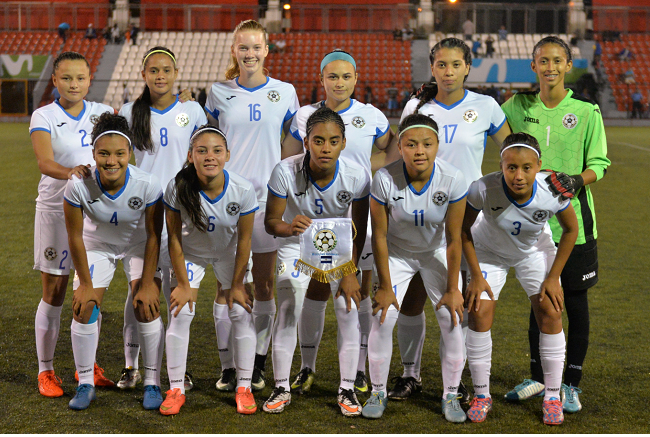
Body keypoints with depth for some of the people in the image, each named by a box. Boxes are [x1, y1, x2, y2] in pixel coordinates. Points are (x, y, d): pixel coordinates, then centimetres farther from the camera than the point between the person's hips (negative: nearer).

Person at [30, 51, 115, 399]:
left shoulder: (102, 113, 6)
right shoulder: (44, 117, -6)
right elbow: (44, 162, -22)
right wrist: (70, 172, -41)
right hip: (56, 209, -3)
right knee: (54, 294, 1)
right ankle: (45, 370, 12)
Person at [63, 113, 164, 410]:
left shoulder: (147, 185, -32)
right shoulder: (79, 185, -31)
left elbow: (154, 237, -18)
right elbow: (75, 236, -16)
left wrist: (147, 283, -16)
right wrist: (85, 283, -11)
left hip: (138, 244, -1)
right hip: (97, 244, 1)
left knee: (147, 306, -13)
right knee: (84, 308, -8)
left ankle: (152, 383, 0)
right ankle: (85, 383, 8)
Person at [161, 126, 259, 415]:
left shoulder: (242, 190, -29)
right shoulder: (177, 188, -30)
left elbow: (244, 240, -15)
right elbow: (174, 239, -17)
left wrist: (236, 285, -9)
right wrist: (183, 284, -13)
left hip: (229, 253, 0)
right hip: (191, 253, 0)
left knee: (241, 313, -5)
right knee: (180, 313, -8)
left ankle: (244, 387, 8)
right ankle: (176, 389, 3)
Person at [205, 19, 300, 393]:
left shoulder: (285, 92, 5)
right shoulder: (219, 93, 6)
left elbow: (294, 144, 11)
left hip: (268, 197, 0)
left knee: (265, 283, 5)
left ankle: (258, 363, 16)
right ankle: (228, 365, 8)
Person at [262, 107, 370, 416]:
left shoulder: (357, 176, -26)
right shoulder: (285, 171, -29)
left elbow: (359, 231, -14)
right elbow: (270, 221, -20)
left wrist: (350, 272, -19)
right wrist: (288, 227, -43)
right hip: (297, 244, -1)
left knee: (349, 312, -9)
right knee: (288, 313, -11)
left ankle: (347, 389, 5)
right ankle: (282, 388, 4)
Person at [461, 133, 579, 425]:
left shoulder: (552, 192, -33)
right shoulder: (483, 189, -37)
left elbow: (571, 230, -12)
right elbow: (463, 228, -17)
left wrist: (553, 277, -10)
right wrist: (476, 276, -15)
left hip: (535, 251, 1)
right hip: (489, 251, -1)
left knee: (551, 313, -8)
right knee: (479, 313, -11)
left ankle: (552, 396, 7)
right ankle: (481, 395, 5)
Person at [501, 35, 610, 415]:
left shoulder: (587, 111, -5)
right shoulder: (519, 107, 4)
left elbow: (599, 164, -3)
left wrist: (578, 179, -23)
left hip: (574, 221, -3)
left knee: (576, 302, 4)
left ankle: (572, 384, 17)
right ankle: (538, 377, 27)